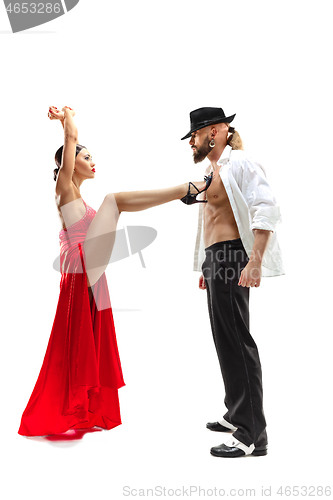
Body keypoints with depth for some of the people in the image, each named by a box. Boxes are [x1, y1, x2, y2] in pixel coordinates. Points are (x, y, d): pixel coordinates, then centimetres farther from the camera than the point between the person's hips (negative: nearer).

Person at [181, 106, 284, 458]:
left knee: (236, 340, -9)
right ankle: (236, 415, 29)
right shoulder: (211, 169, 20)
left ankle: (252, 435, -2)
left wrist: (256, 260, -30)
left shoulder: (237, 162, -9)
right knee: (224, 338, 15)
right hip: (215, 259, 10)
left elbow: (266, 208, -22)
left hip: (231, 258, -10)